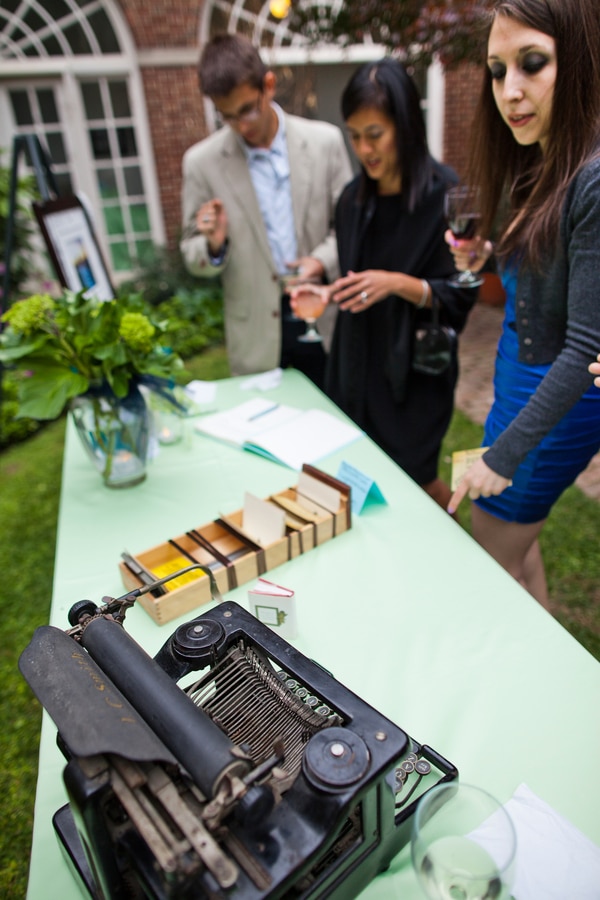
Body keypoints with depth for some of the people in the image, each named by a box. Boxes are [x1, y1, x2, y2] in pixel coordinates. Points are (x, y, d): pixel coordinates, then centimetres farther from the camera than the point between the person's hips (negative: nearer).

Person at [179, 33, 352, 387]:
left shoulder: (325, 141, -2)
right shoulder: (201, 161, -3)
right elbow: (194, 257, 3)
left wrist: (323, 260, -15)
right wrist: (213, 245, -20)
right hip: (256, 335, -1)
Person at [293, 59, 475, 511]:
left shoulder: (446, 195, -11)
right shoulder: (354, 199, 6)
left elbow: (459, 295, -12)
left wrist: (397, 283, -26)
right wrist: (327, 294, -5)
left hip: (416, 369, -5)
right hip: (357, 363, 6)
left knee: (410, 480, 3)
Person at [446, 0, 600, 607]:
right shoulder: (535, 168, 5)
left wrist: (505, 452, -20)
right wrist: (487, 259, -3)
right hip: (519, 370, 9)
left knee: (491, 561, 8)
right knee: (519, 540, 22)